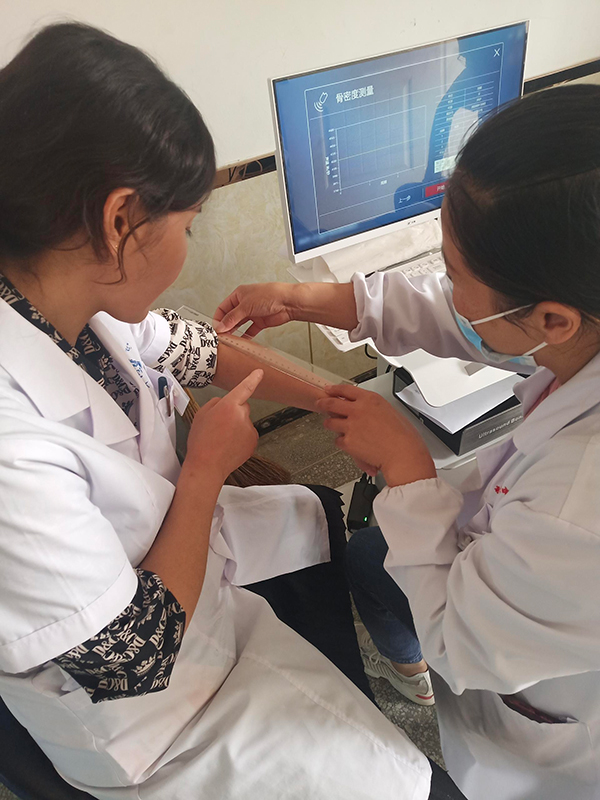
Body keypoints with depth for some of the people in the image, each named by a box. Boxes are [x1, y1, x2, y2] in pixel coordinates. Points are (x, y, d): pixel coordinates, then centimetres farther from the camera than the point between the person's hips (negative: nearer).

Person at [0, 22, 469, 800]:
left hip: (175, 549, 8)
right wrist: (207, 467, -20)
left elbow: (183, 346, 1)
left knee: (319, 513, 27)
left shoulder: (66, 295, -18)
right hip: (158, 714, -7)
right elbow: (137, 659, -28)